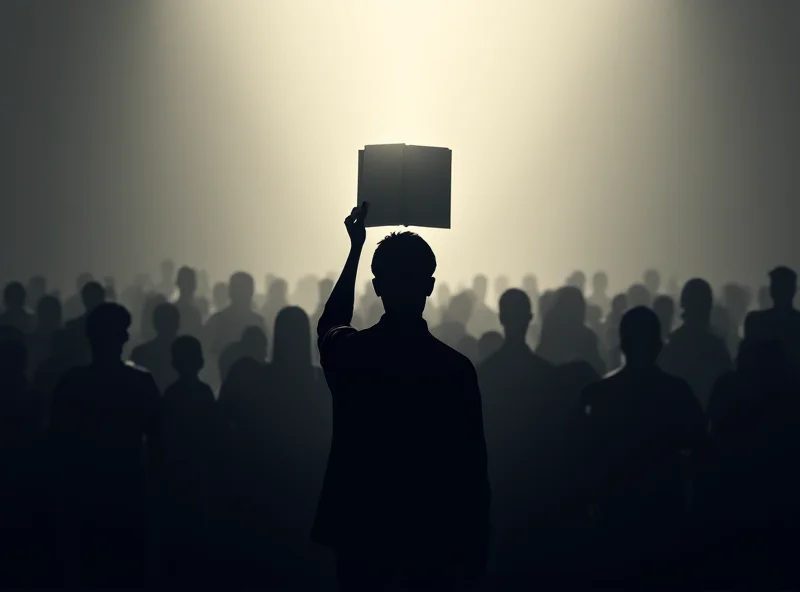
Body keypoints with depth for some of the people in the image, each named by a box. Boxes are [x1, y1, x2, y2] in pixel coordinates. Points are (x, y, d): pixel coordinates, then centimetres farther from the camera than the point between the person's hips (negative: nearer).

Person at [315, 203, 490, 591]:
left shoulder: (347, 353, -8)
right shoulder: (455, 368, -13)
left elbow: (330, 322, 19)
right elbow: (471, 468, -9)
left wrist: (356, 248, 25)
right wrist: (476, 549, 2)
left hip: (360, 533, 2)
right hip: (433, 538, -2)